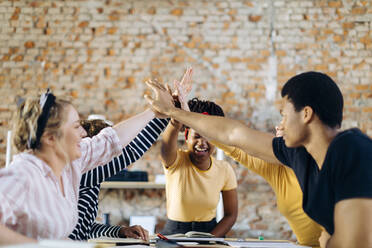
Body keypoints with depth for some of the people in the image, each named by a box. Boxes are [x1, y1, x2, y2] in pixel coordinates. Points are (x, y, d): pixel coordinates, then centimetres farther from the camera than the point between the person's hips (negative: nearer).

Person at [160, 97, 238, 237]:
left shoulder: (224, 170, -3)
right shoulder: (176, 161, -11)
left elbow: (231, 215, 3)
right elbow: (167, 147, -35)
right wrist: (176, 121, -55)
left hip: (211, 232, 3)